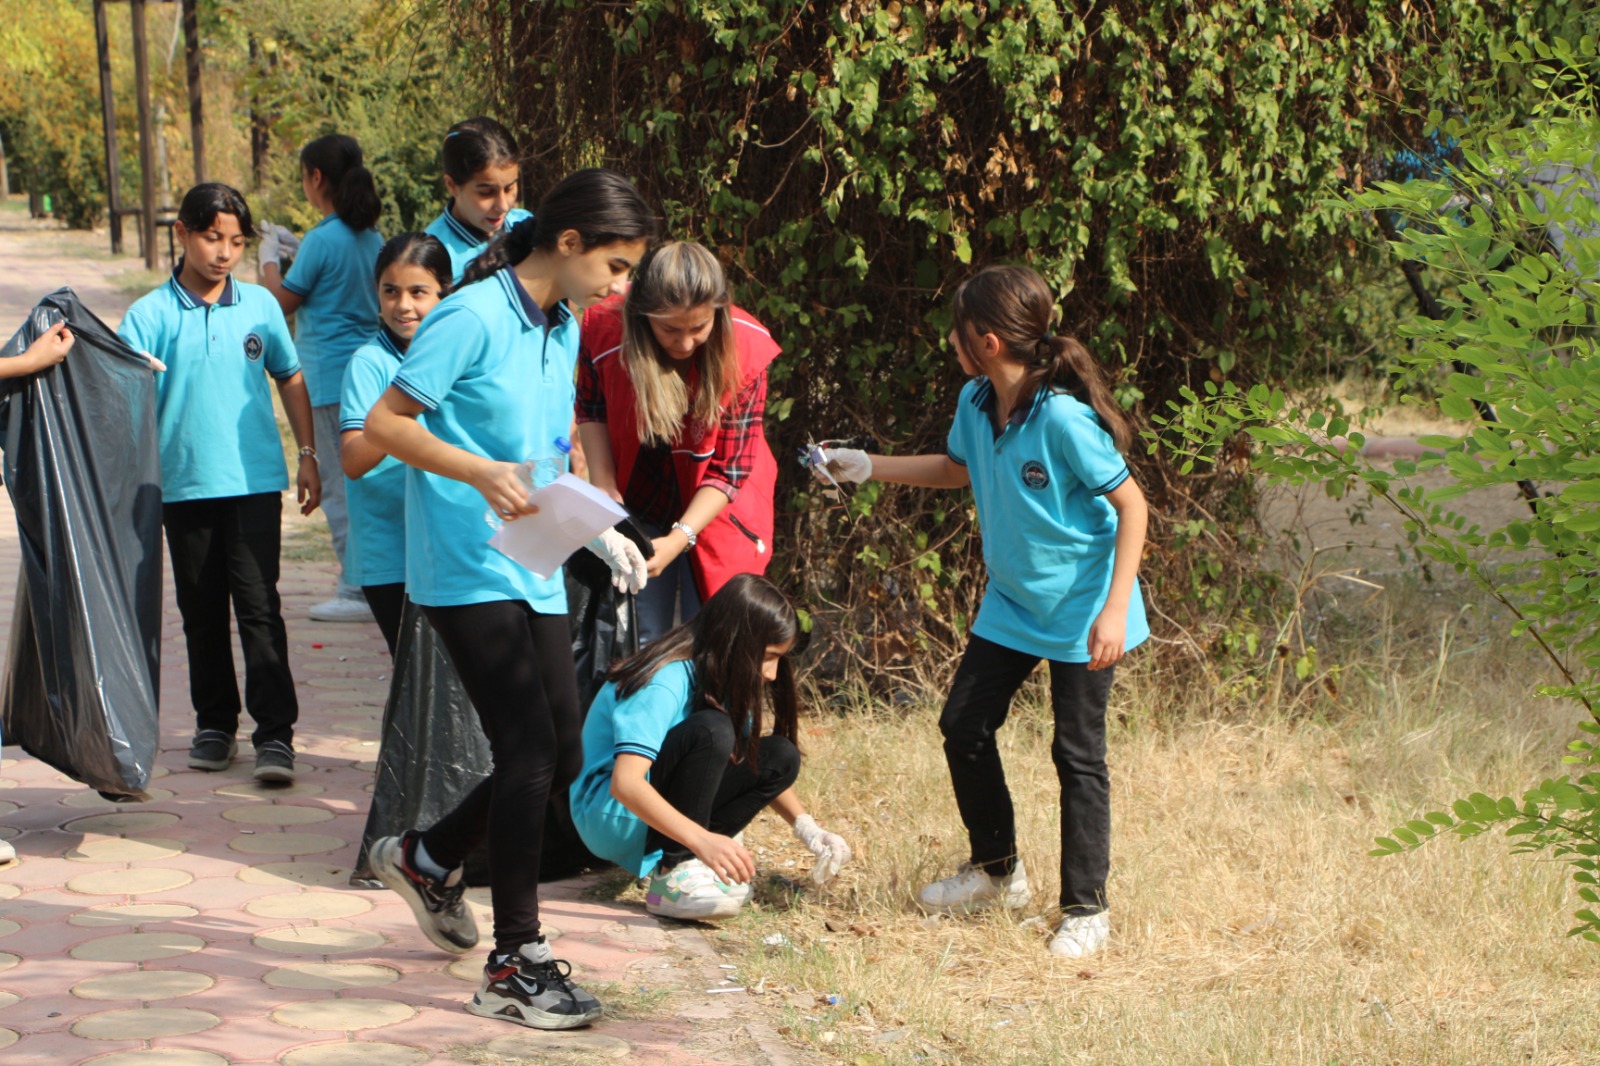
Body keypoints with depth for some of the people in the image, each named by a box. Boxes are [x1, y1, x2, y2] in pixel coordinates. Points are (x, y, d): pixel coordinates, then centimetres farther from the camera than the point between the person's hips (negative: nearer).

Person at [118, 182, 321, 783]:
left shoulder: (260, 305, 4)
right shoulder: (150, 316, -2)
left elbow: (290, 379, 15)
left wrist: (308, 455, 11)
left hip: (254, 480, 0)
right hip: (184, 483, 0)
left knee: (258, 604, -6)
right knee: (201, 611, 10)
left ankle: (275, 732, -4)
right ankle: (214, 723, 23)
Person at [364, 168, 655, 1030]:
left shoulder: (563, 330, 13)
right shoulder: (473, 318, -14)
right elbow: (384, 423, -15)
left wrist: (598, 532, 10)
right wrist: (480, 473, -26)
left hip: (534, 573, 9)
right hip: (468, 571, -9)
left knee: (559, 755, 9)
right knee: (529, 751, -11)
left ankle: (427, 860, 33)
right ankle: (515, 966, -3)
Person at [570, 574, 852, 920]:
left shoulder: (721, 681, 2)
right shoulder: (664, 684, -25)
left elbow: (752, 761, 10)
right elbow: (624, 783, -36)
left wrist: (805, 826, -6)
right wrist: (701, 839, -45)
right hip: (608, 813, -9)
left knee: (780, 757, -7)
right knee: (710, 731, -31)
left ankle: (686, 860, -12)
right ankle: (671, 878, -29)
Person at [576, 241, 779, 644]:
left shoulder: (746, 350, -26)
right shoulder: (604, 329, -23)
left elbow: (729, 471, -20)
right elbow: (591, 413, -2)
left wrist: (680, 538, -31)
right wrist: (606, 495, -14)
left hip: (715, 509, -2)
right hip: (640, 501, 2)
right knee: (642, 643, 5)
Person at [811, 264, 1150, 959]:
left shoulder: (1063, 418, -26)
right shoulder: (976, 405, -3)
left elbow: (1132, 506, -21)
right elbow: (955, 470, 20)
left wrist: (1114, 611, -25)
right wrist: (866, 466, 16)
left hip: (1081, 611, -8)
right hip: (1011, 605, 8)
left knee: (1078, 756, -1)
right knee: (964, 726, 10)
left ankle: (1085, 909, 11)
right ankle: (997, 871, 29)